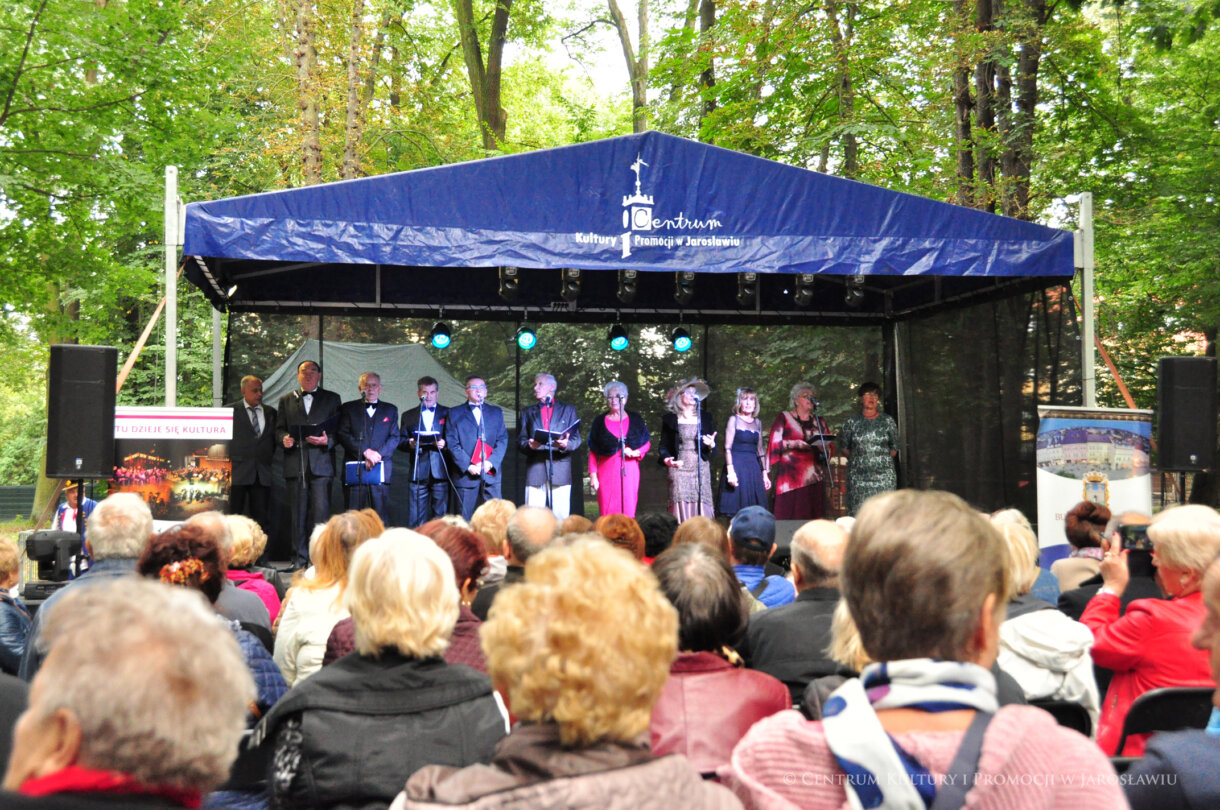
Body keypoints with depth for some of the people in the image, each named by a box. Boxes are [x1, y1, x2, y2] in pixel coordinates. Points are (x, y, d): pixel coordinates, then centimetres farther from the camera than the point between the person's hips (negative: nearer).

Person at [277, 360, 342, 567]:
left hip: (321, 464, -2)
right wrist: (284, 439, -8)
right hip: (295, 464, 2)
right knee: (297, 515, 1)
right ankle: (300, 559, 6)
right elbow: (279, 429, 14)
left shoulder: (332, 399, 14)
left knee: (320, 511, -10)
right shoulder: (286, 400, 19)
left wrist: (327, 440, -12)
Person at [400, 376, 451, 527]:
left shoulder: (447, 413, 12)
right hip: (418, 473, 1)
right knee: (416, 518, -2)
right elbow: (400, 441, 11)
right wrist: (409, 444, -10)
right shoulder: (408, 416, 16)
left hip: (440, 471, -1)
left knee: (441, 514, -2)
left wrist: (444, 444, -14)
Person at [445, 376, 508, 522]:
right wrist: (468, 466, -12)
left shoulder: (496, 412, 16)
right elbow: (452, 444, 0)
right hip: (465, 475, -2)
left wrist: (490, 463, -9)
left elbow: (502, 440, 7)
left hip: (491, 475, 2)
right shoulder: (455, 413, 8)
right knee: (465, 519, -1)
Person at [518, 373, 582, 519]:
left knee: (560, 516, -7)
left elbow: (576, 439, 9)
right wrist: (529, 445, -10)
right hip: (535, 470, 1)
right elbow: (520, 441, 14)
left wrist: (566, 444, -14)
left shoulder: (568, 410, 17)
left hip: (560, 469, -1)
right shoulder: (528, 412, 22)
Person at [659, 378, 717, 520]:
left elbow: (713, 450, 15)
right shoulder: (670, 419, 7)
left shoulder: (705, 418, 14)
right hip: (679, 469, -2)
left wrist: (711, 445, -8)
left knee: (701, 509, -6)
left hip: (701, 469, 2)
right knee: (681, 507, -9)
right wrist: (667, 460, -13)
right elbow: (664, 446, 7)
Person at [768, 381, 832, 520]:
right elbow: (774, 443, -1)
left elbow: (831, 448, 15)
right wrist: (794, 444, -15)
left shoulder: (819, 421, 19)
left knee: (810, 517, -4)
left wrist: (823, 447, -7)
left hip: (812, 477, 3)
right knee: (788, 515, -11)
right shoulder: (784, 418, 8)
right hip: (790, 476, -3)